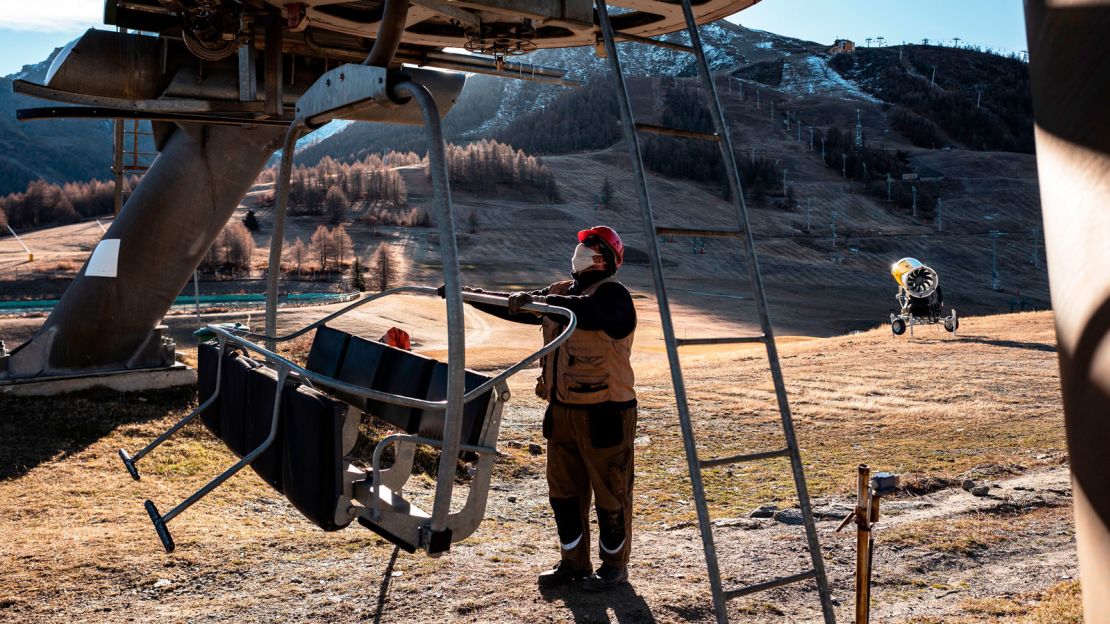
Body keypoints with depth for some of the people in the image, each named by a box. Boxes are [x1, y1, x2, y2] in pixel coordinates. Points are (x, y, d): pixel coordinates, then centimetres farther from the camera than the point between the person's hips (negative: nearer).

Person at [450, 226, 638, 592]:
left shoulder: (613, 295, -11)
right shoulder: (560, 292, 15)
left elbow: (589, 312, -33)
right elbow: (515, 306, 19)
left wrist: (541, 301, -41)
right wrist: (469, 295, 11)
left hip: (604, 411, -8)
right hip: (562, 410, 8)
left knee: (610, 493, 3)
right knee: (564, 491, 13)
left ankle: (614, 565, 18)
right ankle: (573, 563, 26)